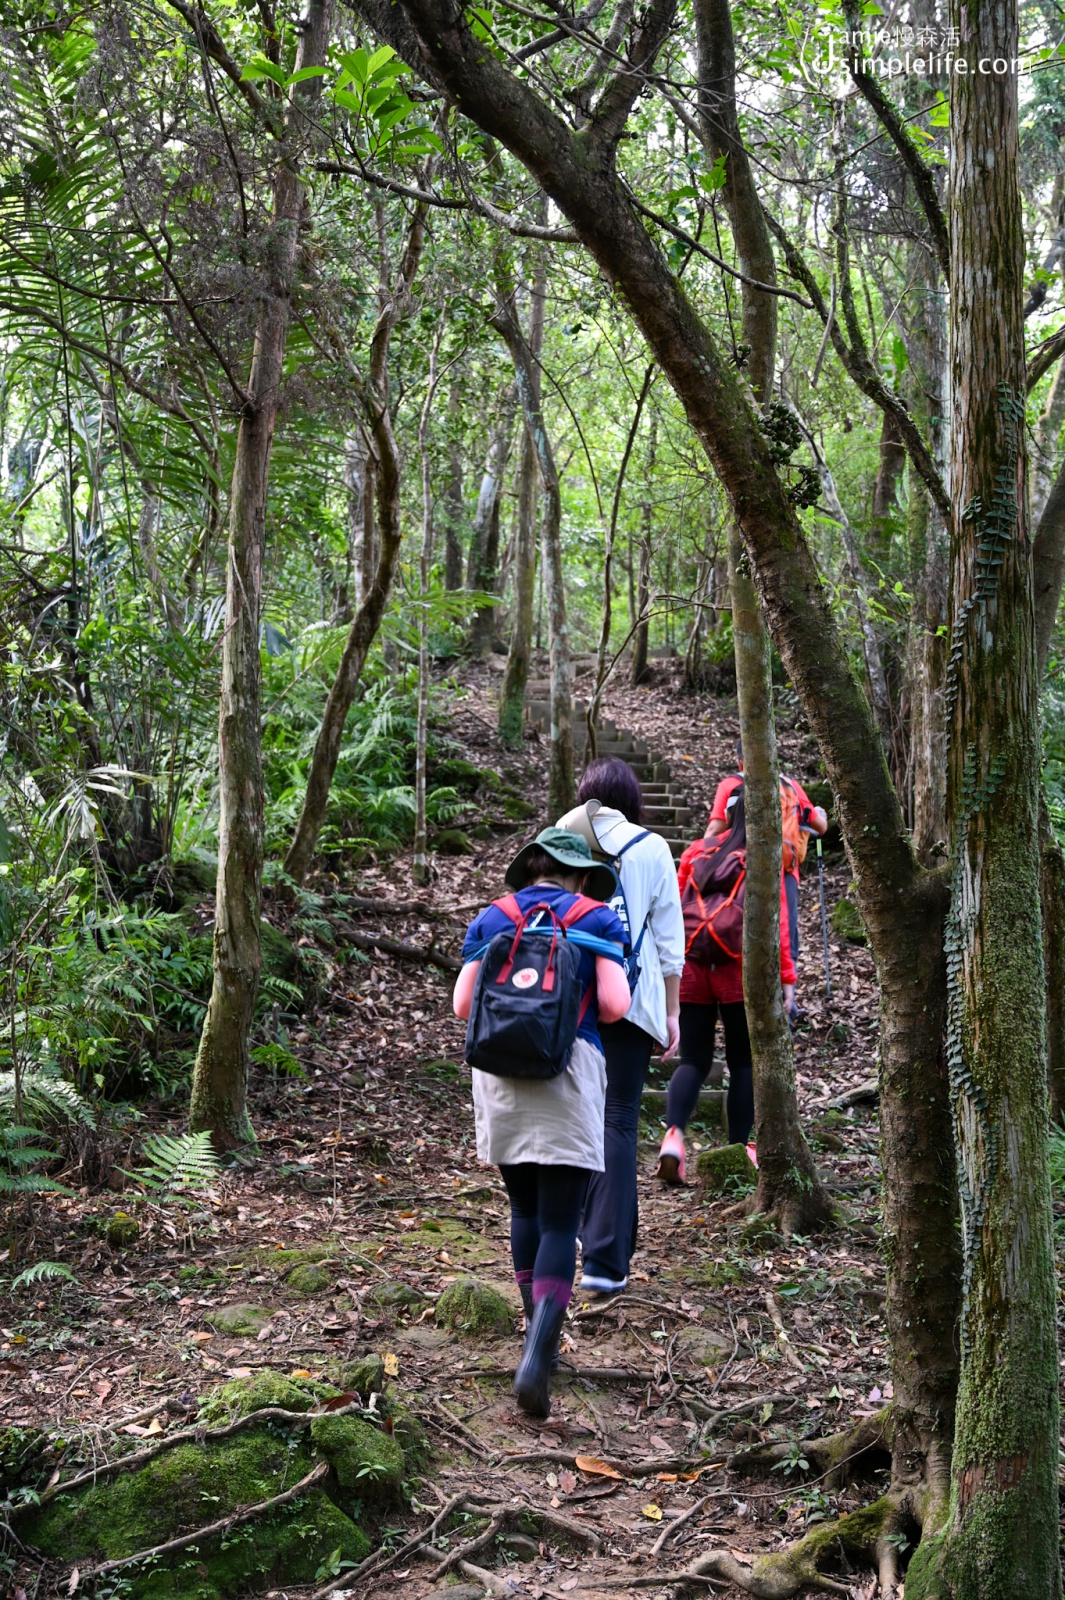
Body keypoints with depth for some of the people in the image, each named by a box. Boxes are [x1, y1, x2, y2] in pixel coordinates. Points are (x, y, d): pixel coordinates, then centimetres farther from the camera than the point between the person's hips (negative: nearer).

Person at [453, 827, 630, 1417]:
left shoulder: (489, 919, 11)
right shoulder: (596, 919, 5)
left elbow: (463, 1003, 5)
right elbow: (615, 1005, -5)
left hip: (498, 1071, 3)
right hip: (569, 1070, -3)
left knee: (525, 1208, 19)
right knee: (560, 1222, -3)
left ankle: (539, 1336, 26)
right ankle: (537, 1356, -17)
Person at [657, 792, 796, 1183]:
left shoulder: (695, 853, 13)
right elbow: (775, 919, -3)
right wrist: (786, 976, -1)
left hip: (690, 970, 3)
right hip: (740, 973, -3)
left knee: (693, 1060, 6)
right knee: (743, 1062, 9)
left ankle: (673, 1133, -17)